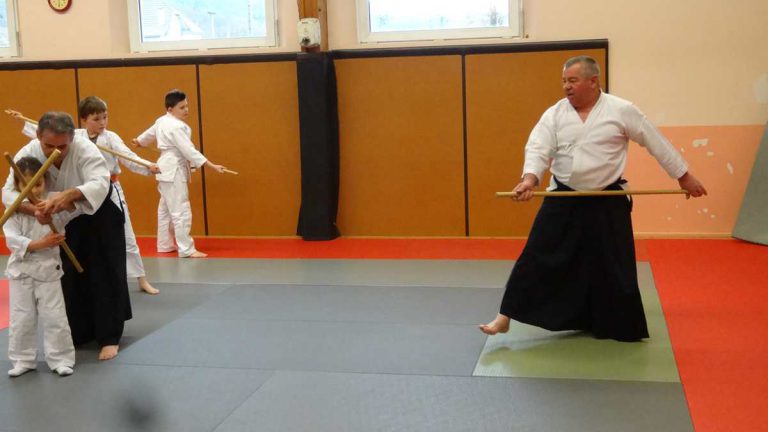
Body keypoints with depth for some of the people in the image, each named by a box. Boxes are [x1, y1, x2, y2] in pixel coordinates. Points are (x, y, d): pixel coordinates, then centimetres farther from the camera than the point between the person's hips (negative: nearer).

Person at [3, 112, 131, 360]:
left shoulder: (85, 150, -32)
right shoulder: (27, 154, -23)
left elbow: (100, 184, -44)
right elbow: (9, 192, -30)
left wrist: (68, 195, -62)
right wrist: (35, 210, -50)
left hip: (99, 217, -3)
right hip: (62, 223, 3)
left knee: (104, 275, -2)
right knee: (70, 277, 9)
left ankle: (110, 337, 9)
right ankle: (79, 334, 25)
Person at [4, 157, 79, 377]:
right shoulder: (14, 210, -6)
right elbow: (12, 240, -13)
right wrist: (41, 244, -24)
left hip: (49, 270, 0)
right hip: (22, 271, 0)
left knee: (55, 318, 3)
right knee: (21, 320, 10)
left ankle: (60, 359, 15)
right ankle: (23, 360, 25)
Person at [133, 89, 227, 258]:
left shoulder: (162, 121, 9)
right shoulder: (177, 127, -21)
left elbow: (149, 133, 28)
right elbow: (189, 151, -26)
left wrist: (138, 141, 50)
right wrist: (212, 166, -27)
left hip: (166, 169, 11)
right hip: (174, 171, -11)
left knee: (166, 208, 18)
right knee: (181, 211, -9)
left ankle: (165, 244, 29)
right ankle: (186, 250, -8)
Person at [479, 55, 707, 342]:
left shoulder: (621, 111, -7)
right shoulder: (555, 114, -1)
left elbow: (656, 143, 0)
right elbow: (538, 148, -11)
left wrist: (684, 176, 5)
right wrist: (530, 178, -31)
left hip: (607, 202, -1)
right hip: (562, 200, 2)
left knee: (614, 265, 6)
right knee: (537, 257, -2)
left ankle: (621, 326, 25)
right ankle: (505, 317, 4)